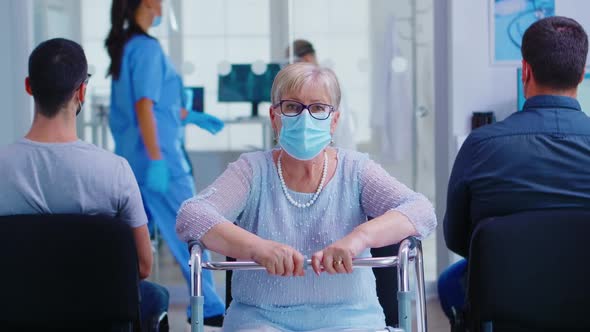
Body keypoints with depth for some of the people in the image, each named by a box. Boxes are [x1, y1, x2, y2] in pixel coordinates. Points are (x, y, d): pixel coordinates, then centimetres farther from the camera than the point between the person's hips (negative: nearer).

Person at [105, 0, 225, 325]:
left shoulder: (123, 46, 12)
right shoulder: (147, 48, -15)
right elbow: (145, 108, -21)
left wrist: (190, 117, 27)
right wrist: (157, 160, -22)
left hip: (131, 158, 9)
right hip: (159, 158, -9)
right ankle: (207, 306, 10)